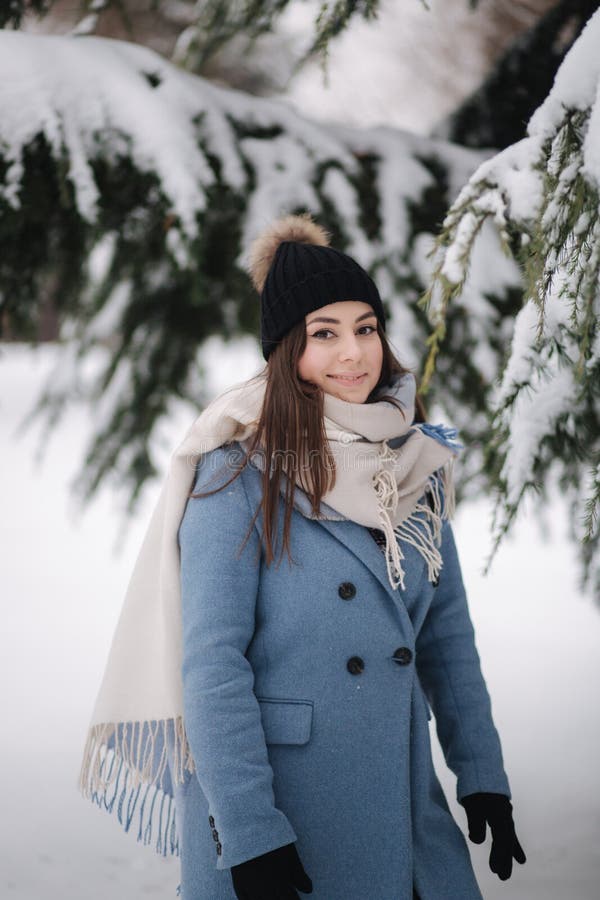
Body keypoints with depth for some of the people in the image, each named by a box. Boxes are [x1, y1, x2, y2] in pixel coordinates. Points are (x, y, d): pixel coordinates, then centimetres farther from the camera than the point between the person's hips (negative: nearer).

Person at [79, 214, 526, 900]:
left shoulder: (414, 463, 5)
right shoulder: (240, 471, -11)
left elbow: (446, 635, 12)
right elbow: (211, 662, -15)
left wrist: (483, 777, 6)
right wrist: (251, 837, -20)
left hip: (402, 804, 5)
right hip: (273, 799, -5)